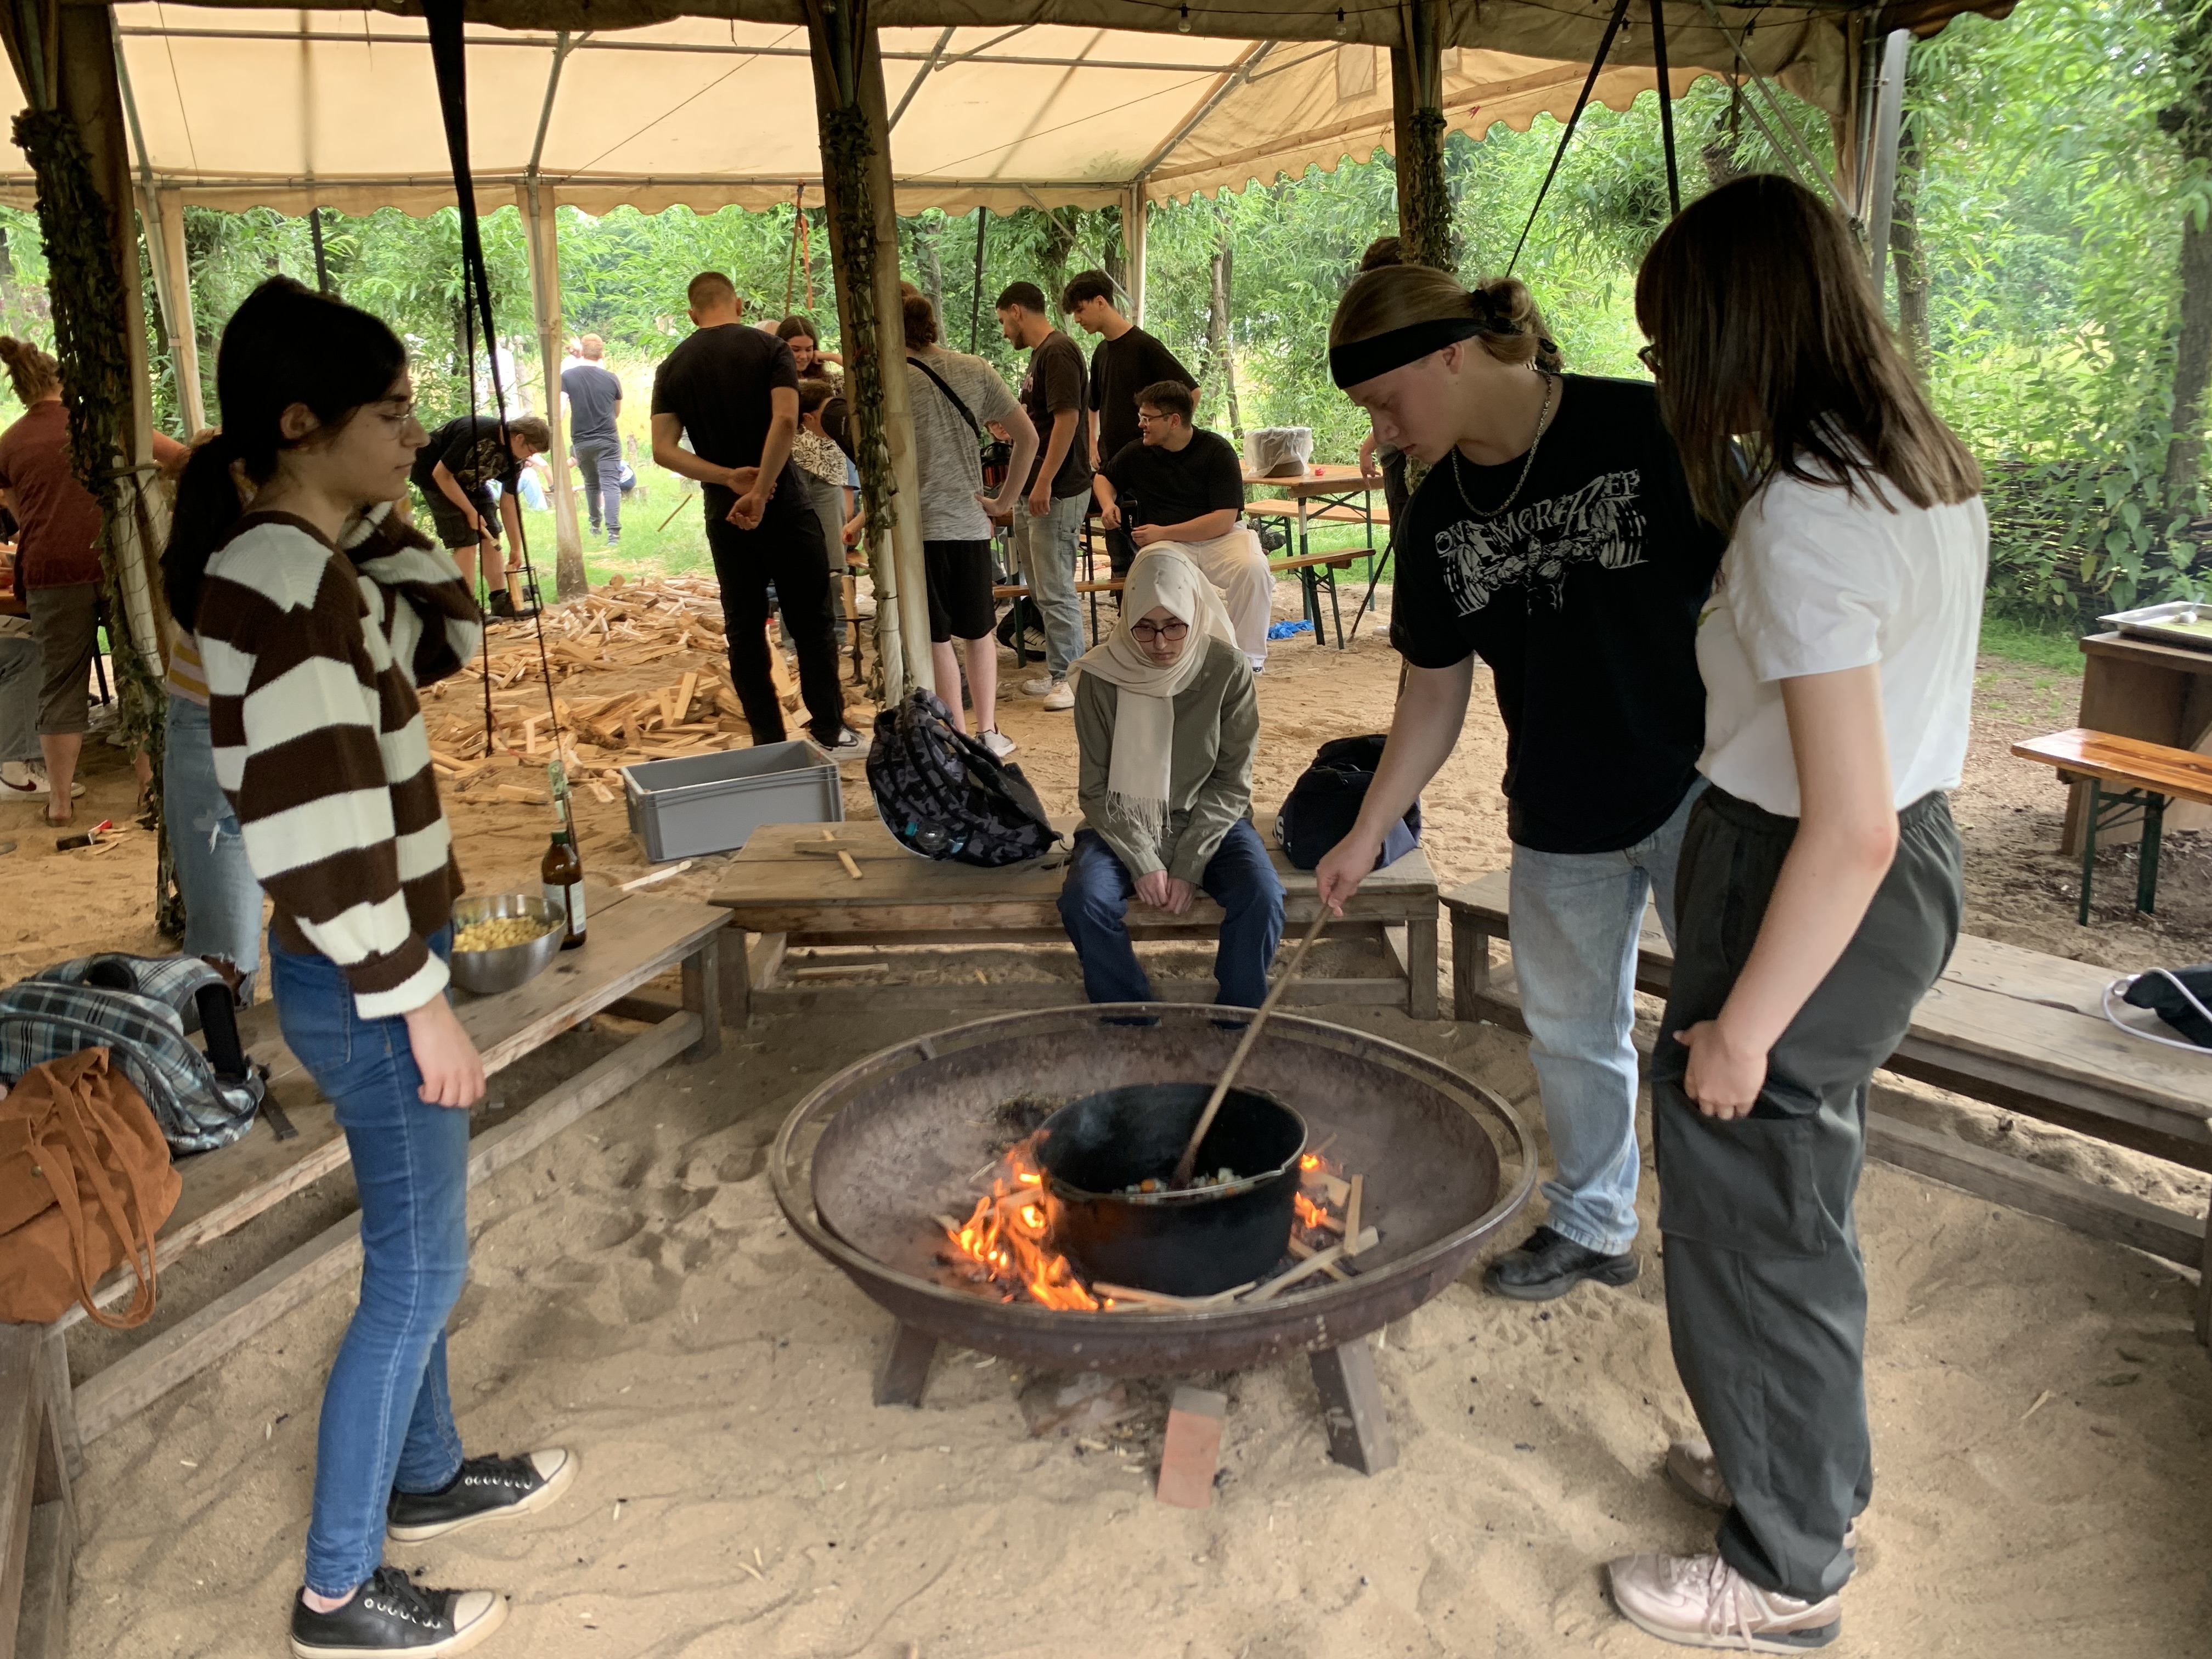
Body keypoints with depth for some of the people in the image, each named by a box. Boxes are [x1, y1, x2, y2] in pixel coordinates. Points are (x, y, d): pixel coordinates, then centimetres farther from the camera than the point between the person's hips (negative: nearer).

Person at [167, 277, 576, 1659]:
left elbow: (448, 638, 19)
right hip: (363, 981, -10)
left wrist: (380, 511, 6)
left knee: (416, 1243, 23)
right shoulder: (286, 576, -23)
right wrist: (420, 1005, -20)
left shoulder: (315, 559, 6)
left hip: (371, 956, 10)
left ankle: (426, 1475, 43)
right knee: (420, 1268, 3)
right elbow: (322, 831, -26)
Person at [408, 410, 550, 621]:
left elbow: (508, 503, -2)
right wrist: (471, 512, -23)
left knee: (491, 536, 4)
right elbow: (441, 474, -27)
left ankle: (502, 603, 9)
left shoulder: (515, 458, -10)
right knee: (466, 542, -14)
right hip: (435, 476, -8)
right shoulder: (476, 434, -34)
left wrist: (516, 548, -2)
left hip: (469, 480, 8)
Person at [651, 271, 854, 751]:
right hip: (785, 504, -3)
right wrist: (760, 492, -19)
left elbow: (663, 450, -5)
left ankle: (769, 742, 11)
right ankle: (829, 731, 11)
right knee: (810, 621, 7)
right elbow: (785, 421, -19)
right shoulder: (769, 348, -3)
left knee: (745, 630, 9)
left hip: (723, 511, 3)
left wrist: (729, 477, -13)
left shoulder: (672, 367, 6)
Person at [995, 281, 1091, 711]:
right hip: (1032, 491, 10)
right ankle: (1058, 669, 22)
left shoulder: (1058, 352, -14)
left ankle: (1070, 678, 1)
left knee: (1055, 589, -6)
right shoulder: (1040, 353, 17)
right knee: (1039, 587, 14)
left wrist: (1043, 483, -24)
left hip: (1056, 493, -10)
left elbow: (1067, 418, -22)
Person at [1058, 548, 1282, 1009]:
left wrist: (1188, 865, -16)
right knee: (1083, 900, -28)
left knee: (1262, 896, -28)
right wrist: (1142, 862, -17)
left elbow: (1232, 782, -7)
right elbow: (1096, 788, -6)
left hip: (1209, 821, 0)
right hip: (1124, 824, 0)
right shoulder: (1101, 676, -11)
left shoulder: (1228, 670, -11)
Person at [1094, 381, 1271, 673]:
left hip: (1219, 537, -1)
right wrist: (1108, 504, 5)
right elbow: (1103, 478, 29)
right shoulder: (1136, 453, 8)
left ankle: (1248, 660, -18)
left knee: (1254, 569, -34)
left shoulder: (1217, 450, -5)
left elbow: (1225, 520, -12)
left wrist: (1162, 533, -15)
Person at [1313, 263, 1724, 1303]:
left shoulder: (1647, 433, -16)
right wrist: (1368, 831, 5)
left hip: (1700, 795, -5)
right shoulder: (1437, 521, 2)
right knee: (1571, 1030, 17)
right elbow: (1435, 694, 8)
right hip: (1559, 824, 5)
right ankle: (1591, 1225, 38)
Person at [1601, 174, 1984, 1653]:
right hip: (1914, 863, 9)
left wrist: (1741, 1023, -19)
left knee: (1754, 1223, 9)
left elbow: (1850, 825, -28)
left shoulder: (1802, 514, -25)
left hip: (1811, 889, -9)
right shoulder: (1932, 469, 4)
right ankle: (1805, 1467, 48)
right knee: (1802, 1196, 26)